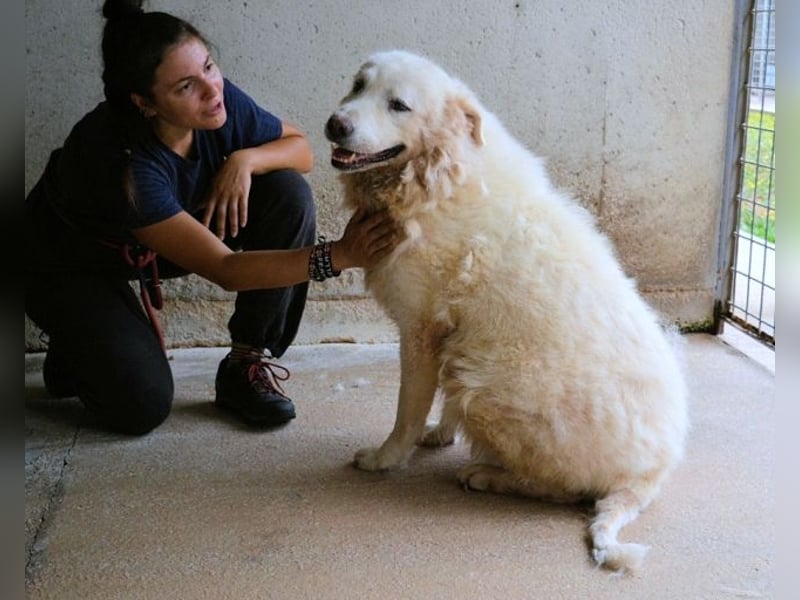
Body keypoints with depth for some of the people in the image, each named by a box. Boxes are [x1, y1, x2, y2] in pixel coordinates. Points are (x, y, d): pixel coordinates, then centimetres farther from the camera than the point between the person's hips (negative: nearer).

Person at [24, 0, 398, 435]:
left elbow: (300, 148, -7)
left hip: (162, 241, 6)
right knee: (141, 407, -24)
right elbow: (224, 269, -39)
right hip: (67, 267, -6)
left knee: (289, 194, -18)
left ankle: (247, 366, -8)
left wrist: (244, 160, -29)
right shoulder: (124, 162, -39)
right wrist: (337, 256, -48)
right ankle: (76, 349, 11)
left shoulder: (219, 100, -23)